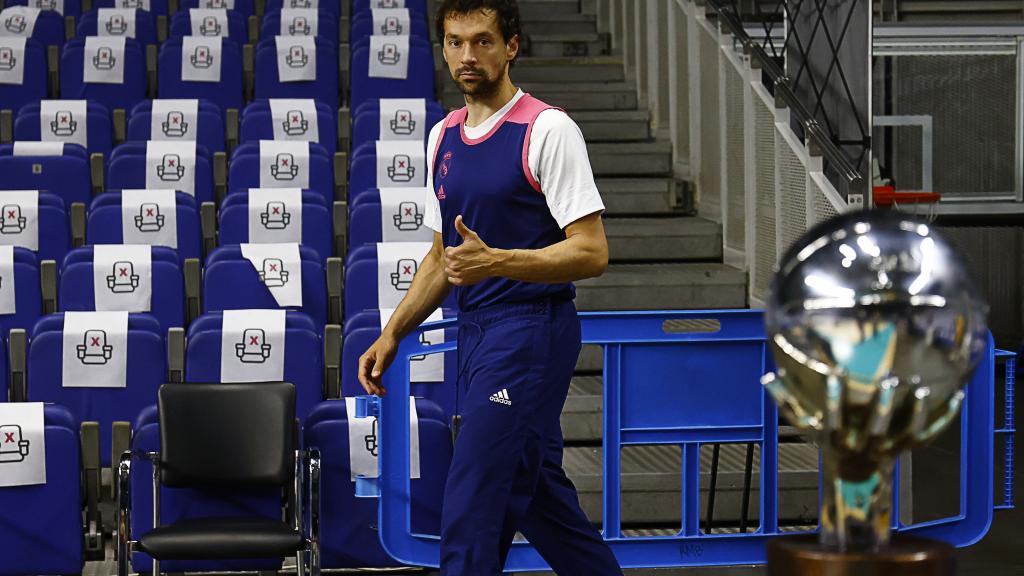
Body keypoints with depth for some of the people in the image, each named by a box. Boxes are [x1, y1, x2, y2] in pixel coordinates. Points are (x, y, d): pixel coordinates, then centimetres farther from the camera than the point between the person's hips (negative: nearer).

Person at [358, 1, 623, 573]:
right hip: (476, 332, 8)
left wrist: (494, 261, -27)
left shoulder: (548, 129, -11)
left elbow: (591, 252, -16)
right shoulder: (444, 137, 13)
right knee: (536, 491, 14)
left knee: (472, 509, -11)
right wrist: (393, 334, 13)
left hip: (533, 327, -8)